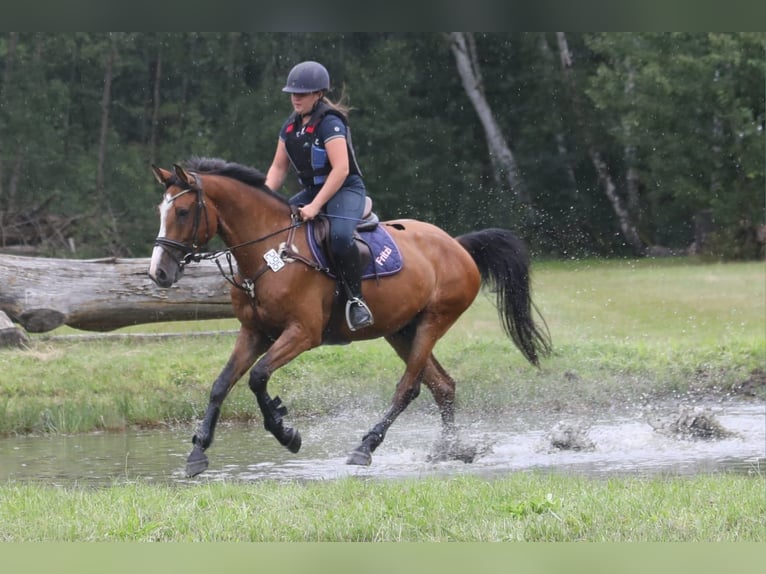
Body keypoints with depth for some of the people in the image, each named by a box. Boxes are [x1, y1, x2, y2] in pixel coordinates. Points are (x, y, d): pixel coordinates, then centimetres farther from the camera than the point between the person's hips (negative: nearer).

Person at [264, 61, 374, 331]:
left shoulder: (330, 123, -16)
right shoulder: (290, 126, 9)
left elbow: (341, 170, -24)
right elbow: (278, 167, 13)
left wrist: (315, 206, -28)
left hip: (345, 190, -9)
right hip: (313, 190, 9)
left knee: (340, 235, -36)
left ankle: (355, 299, -26)